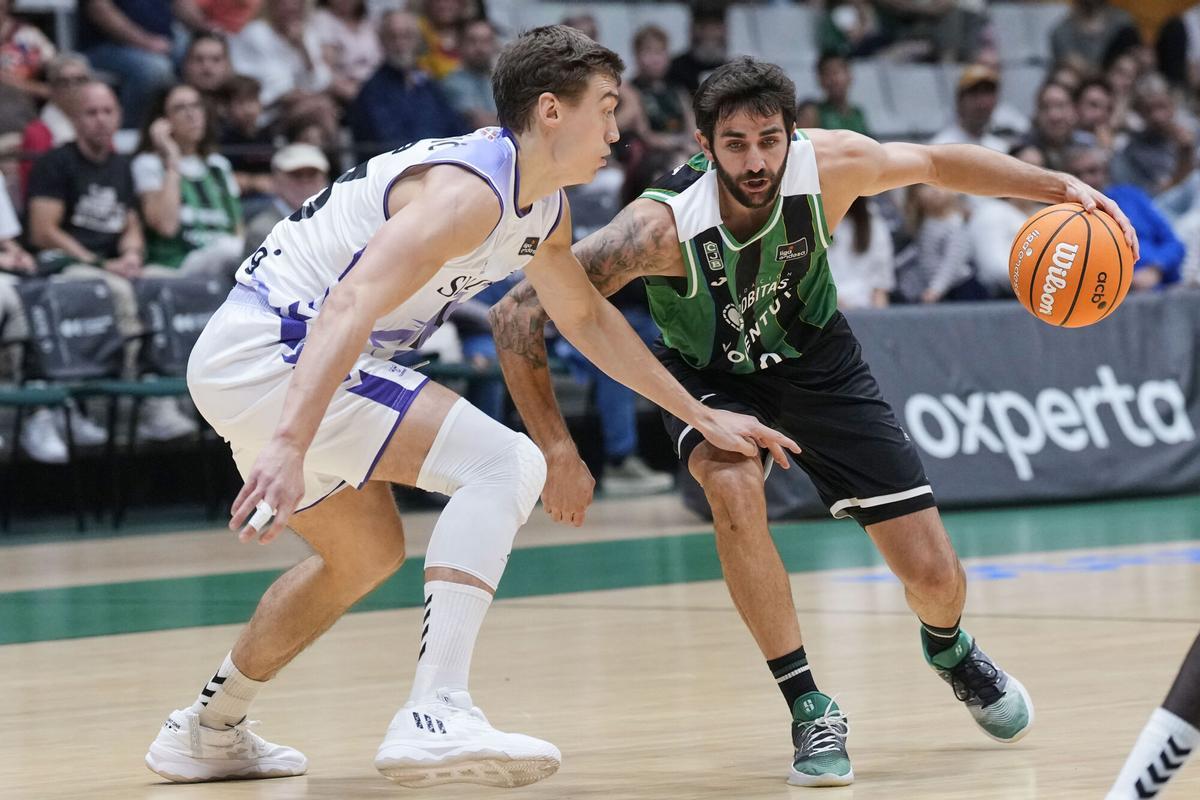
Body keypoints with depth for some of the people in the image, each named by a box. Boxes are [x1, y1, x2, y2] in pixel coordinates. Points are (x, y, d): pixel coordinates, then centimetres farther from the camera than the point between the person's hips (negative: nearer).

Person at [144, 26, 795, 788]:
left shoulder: (543, 208, 11)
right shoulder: (468, 190, -21)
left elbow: (587, 317, 28)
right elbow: (351, 306, -33)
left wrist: (703, 417, 28)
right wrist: (289, 445, -45)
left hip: (258, 359, 11)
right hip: (269, 349, -11)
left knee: (368, 554, 28)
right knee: (503, 463, -19)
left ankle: (206, 733, 39)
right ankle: (436, 717, -29)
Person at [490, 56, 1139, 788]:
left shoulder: (831, 164, -27)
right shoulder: (663, 225, -35)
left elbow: (938, 163, -6)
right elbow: (519, 314, -33)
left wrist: (1060, 188, -15)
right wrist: (558, 453, -33)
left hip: (817, 361, 2)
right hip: (709, 376, -2)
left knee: (936, 578, -3)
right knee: (735, 490, -36)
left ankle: (949, 648, 37)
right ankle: (809, 707, -18)